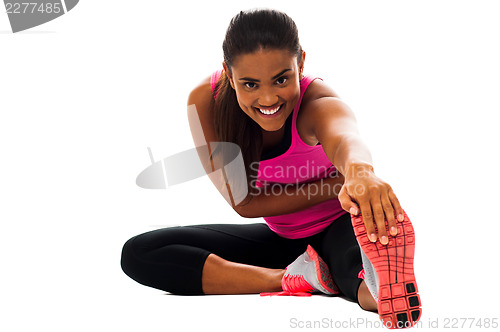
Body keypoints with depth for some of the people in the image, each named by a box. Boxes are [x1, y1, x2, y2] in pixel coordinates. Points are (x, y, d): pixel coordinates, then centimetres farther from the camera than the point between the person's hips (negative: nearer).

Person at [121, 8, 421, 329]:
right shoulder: (205, 102, -18)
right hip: (280, 239, 7)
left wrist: (359, 169, -81)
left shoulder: (319, 102, -28)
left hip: (341, 227, -7)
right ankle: (294, 276, -27)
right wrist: (338, 186, -27)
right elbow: (244, 203, -16)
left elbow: (344, 137, -55)